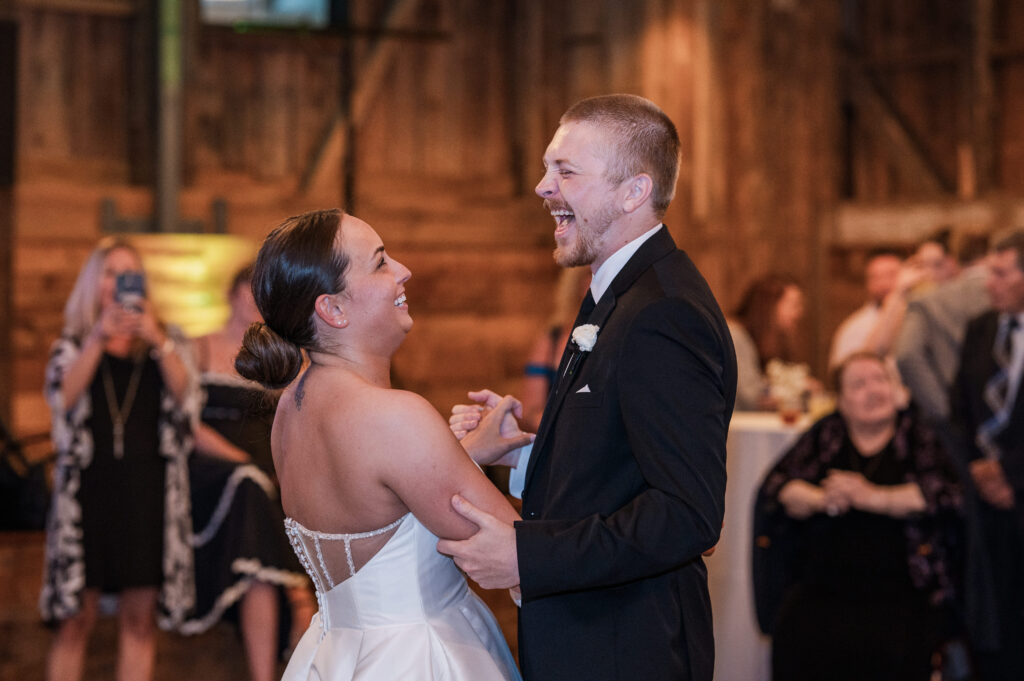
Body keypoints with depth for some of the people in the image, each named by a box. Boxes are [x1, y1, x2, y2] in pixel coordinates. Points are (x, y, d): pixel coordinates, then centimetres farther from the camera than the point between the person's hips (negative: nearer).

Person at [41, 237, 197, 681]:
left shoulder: (166, 343, 16)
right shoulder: (73, 344, 14)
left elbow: (185, 395, -3)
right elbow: (63, 397, -6)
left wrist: (157, 340, -16)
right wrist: (99, 338, -15)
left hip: (147, 488, 1)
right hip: (90, 484, -1)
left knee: (139, 618, 0)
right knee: (76, 618, -3)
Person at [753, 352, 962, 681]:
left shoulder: (919, 436, 9)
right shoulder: (825, 434, 16)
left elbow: (947, 491, -7)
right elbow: (777, 485, 8)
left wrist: (873, 497, -14)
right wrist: (821, 499, -12)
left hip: (902, 594, -2)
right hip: (822, 589, 2)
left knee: (890, 653, -29)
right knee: (795, 641, -26)